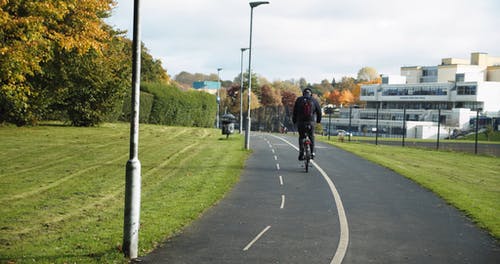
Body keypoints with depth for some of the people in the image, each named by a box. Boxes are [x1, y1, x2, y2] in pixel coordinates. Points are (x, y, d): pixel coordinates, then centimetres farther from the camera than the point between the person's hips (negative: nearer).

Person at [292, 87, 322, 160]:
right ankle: (312, 152, 11)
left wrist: (294, 121, 14)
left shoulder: (299, 100, 5)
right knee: (311, 137, 19)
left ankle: (301, 153, 0)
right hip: (311, 122, 0)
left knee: (301, 137, 13)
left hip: (300, 122, 0)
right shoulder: (314, 100, 5)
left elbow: (295, 111, 4)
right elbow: (319, 111, 8)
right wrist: (318, 120, 23)